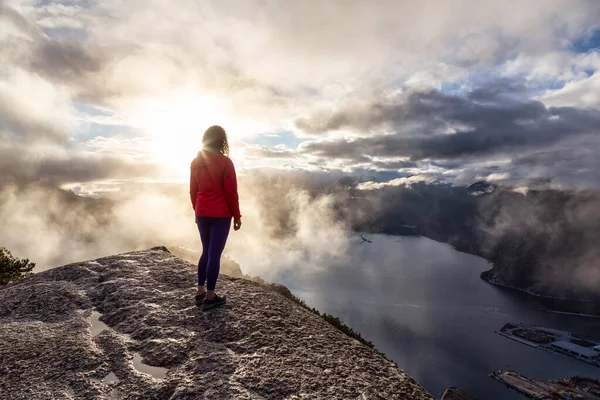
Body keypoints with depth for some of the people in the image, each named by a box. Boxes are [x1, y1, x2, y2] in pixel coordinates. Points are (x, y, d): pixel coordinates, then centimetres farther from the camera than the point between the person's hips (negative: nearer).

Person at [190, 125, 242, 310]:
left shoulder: (196, 162, 5)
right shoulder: (225, 162, -11)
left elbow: (193, 190, 10)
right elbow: (231, 192, -11)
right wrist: (237, 216, -3)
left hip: (202, 214, 6)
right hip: (221, 215, -5)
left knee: (206, 252, 18)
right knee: (215, 254, 2)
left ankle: (200, 293, 23)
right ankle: (210, 297, 10)